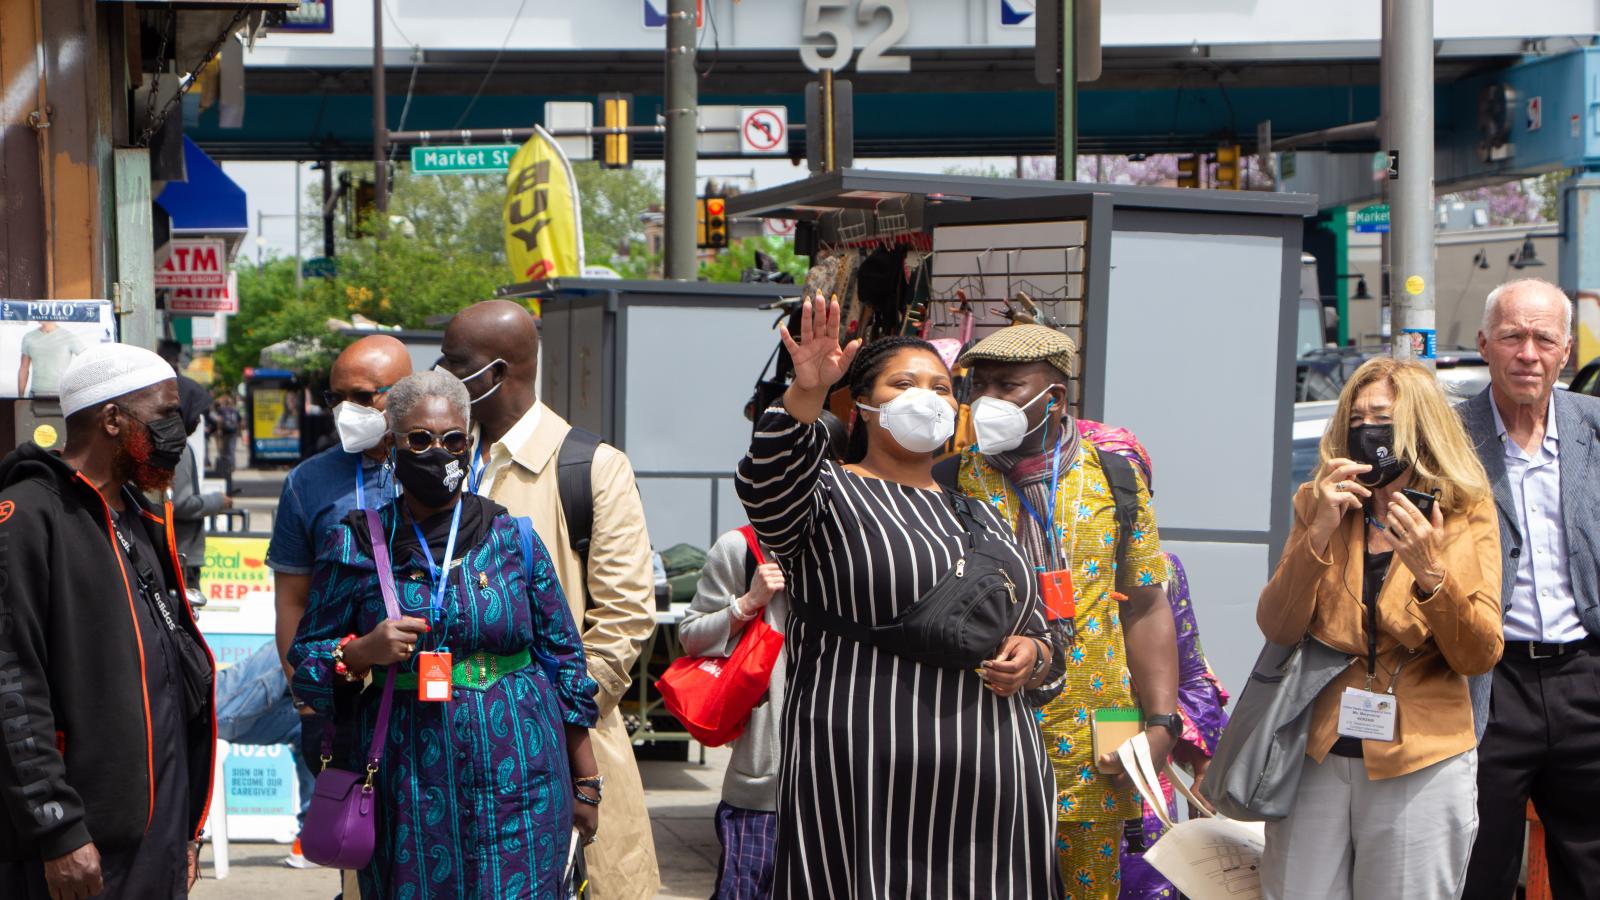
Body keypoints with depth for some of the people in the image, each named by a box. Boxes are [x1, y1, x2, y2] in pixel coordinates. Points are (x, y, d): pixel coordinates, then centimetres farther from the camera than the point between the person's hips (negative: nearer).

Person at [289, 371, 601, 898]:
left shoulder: (512, 538, 7)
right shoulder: (356, 546, 5)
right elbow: (304, 662, 8)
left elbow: (563, 658, 11)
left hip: (516, 780, 0)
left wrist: (585, 784, 11)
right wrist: (362, 652, -14)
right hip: (407, 789, 0)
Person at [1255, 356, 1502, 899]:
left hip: (1420, 766, -2)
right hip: (1318, 755, 2)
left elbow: (1480, 657, -8)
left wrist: (1429, 572, -23)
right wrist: (1318, 534, -17)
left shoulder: (1465, 515, -1)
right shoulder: (1321, 504, 5)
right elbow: (1277, 629, -5)